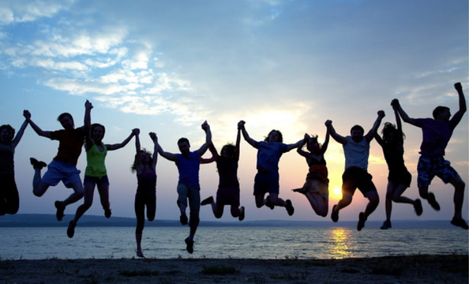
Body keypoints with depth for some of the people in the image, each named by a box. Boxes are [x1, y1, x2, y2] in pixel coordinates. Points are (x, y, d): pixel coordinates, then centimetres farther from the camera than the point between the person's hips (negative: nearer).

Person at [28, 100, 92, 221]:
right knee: (37, 192, -6)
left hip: (71, 168, -1)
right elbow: (41, 132, 18)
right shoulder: (61, 133, 14)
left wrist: (87, 110, -30)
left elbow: (87, 125, -16)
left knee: (80, 192, -23)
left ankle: (62, 205, 7)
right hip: (56, 165, 1)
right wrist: (29, 120, 14)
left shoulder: (80, 132, 7)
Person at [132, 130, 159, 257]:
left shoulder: (152, 166, 7)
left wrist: (155, 141, 10)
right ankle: (139, 247, 12)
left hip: (151, 195, 3)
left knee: (151, 218, -10)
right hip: (140, 196, -3)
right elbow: (138, 150, -7)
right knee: (140, 222, 1)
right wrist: (137, 136, -9)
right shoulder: (139, 167, -1)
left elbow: (156, 153, 7)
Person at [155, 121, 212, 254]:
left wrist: (207, 129, 18)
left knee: (195, 215, 0)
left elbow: (208, 143, 14)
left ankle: (190, 238, 15)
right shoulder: (178, 157, 13)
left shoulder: (196, 154, 14)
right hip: (183, 184, -1)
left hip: (194, 186, 1)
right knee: (182, 191, -42)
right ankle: (183, 213, -63)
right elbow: (162, 153, 7)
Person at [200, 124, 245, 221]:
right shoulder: (219, 159, 4)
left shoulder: (234, 160, 2)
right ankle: (212, 201, 35)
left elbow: (237, 145, -5)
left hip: (234, 188, -1)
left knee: (234, 213, -10)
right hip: (222, 188, 1)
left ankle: (241, 210, 27)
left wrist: (239, 130, -12)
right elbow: (211, 146, -1)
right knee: (218, 214, 3)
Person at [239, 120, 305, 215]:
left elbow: (296, 144, 8)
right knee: (259, 204, 8)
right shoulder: (261, 144, 21)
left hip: (272, 175, -3)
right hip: (260, 175, 3)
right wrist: (243, 128, 10)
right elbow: (248, 139, 22)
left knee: (274, 200, -19)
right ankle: (267, 200, 44)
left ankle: (286, 203, 15)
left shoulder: (279, 146, 14)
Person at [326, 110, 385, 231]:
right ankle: (336, 209, 18)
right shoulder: (346, 141, 12)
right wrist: (329, 126, -24)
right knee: (347, 200, -18)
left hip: (363, 174, 3)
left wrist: (380, 117, -11)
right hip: (350, 172, -3)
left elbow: (374, 129, 5)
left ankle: (364, 216, 19)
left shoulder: (366, 140, 18)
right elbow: (334, 135, -4)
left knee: (375, 199, -10)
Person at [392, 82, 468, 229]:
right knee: (423, 193, -9)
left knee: (460, 184, -14)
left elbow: (463, 109, 10)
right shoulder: (427, 122, 10)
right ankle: (430, 197, 31)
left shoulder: (449, 125, 16)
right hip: (425, 161, -3)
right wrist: (398, 107, 18)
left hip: (440, 161, 3)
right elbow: (407, 119, 19)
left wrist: (460, 91, 2)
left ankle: (457, 217, -4)